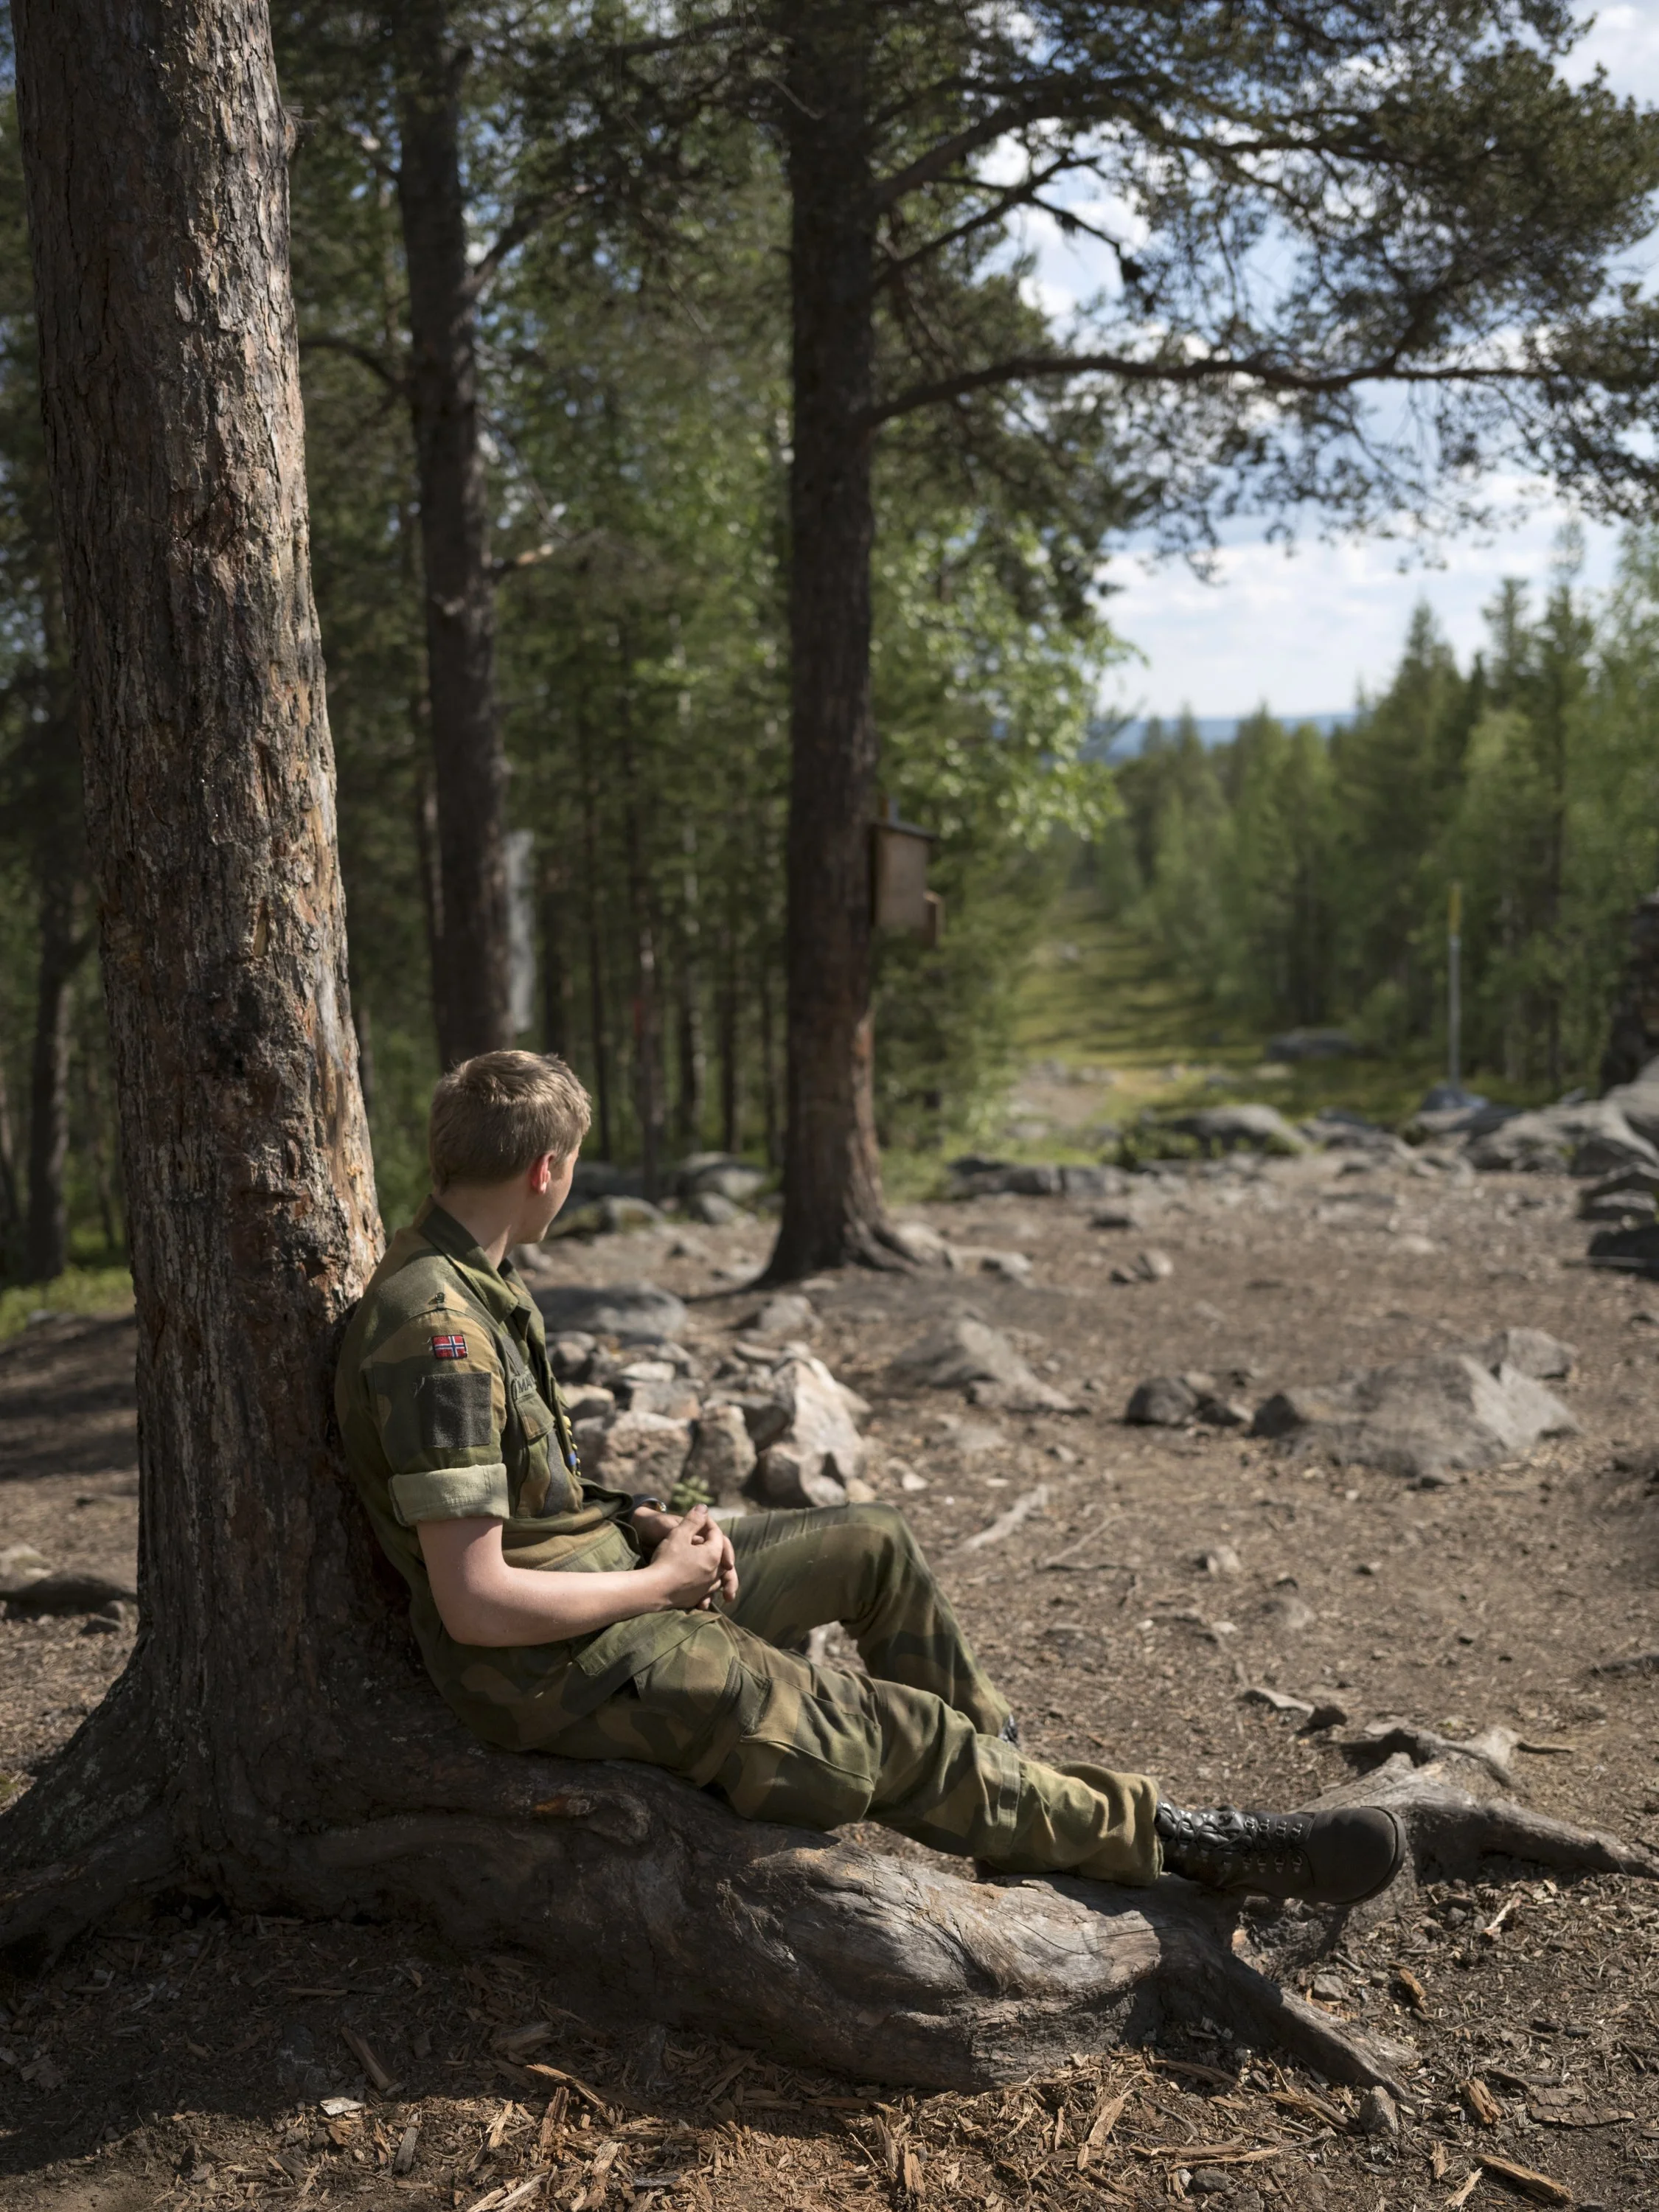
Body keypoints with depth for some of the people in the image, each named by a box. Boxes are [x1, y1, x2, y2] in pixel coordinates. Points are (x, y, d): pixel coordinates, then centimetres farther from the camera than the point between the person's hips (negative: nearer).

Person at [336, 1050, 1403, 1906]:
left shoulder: (474, 1281, 5)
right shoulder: (437, 1332, -27)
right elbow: (476, 1605, -28)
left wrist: (644, 1521, -1)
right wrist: (662, 1581, -16)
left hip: (603, 1568, 10)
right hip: (553, 1662, -10)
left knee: (876, 1543, 14)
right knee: (903, 1742, -10)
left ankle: (1007, 1774, 28)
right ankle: (1173, 1840, 5)